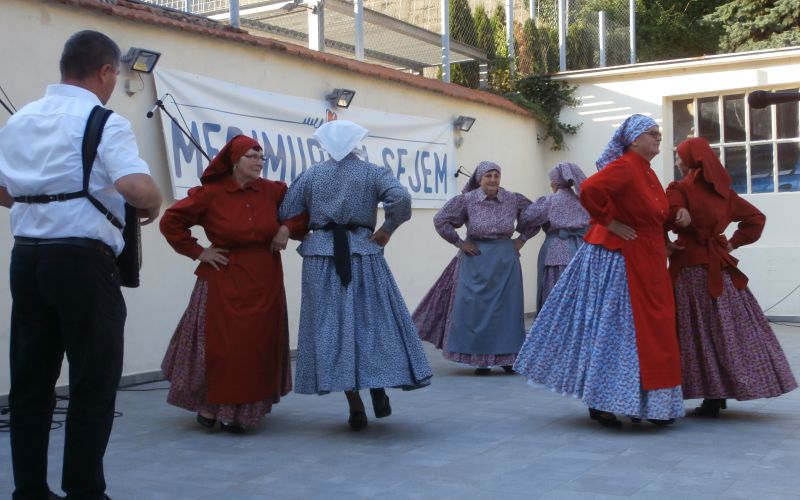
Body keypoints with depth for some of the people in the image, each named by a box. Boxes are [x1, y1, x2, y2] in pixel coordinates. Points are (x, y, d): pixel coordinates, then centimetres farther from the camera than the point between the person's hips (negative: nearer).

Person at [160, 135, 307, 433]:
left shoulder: (273, 191, 0)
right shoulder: (210, 194, -8)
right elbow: (170, 221, -3)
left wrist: (288, 228, -5)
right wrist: (197, 252, -5)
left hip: (265, 281, 3)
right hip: (225, 281, -3)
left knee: (258, 347, 3)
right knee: (220, 345, -1)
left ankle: (239, 412, 13)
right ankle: (209, 406, 15)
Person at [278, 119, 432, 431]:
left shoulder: (311, 175, 6)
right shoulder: (373, 173, 3)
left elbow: (286, 214, 1)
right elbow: (401, 198, -14)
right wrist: (387, 229, -2)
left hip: (321, 256, 1)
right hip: (363, 253, -1)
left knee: (333, 325, 4)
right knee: (374, 319, 11)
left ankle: (356, 408, 4)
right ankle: (378, 390, 5)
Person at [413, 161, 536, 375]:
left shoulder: (514, 200, 0)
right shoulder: (466, 200, -6)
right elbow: (440, 220, -3)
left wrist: (521, 239, 5)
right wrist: (459, 243, -5)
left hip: (505, 259, 2)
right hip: (476, 259, -2)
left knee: (506, 307, 5)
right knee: (476, 308, -1)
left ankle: (507, 357, 16)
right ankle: (479, 359, 9)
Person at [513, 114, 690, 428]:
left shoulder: (647, 174, 13)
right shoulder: (624, 167, -16)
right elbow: (589, 191, -33)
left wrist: (676, 219, 3)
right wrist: (609, 222, -22)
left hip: (645, 265, 10)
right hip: (618, 261, -10)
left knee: (648, 330, 12)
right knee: (610, 328, -2)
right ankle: (600, 404, 9)